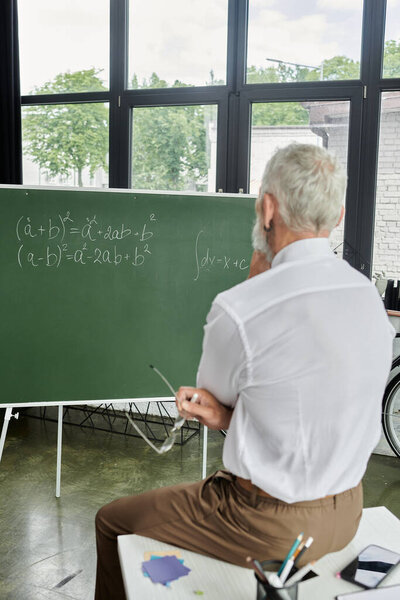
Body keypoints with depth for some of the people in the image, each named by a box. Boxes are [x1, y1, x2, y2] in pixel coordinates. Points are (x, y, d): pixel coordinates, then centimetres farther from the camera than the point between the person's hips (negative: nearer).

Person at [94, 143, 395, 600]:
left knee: (112, 520, 14)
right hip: (345, 512, 8)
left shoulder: (238, 310, -27)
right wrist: (225, 416, -9)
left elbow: (211, 395, -4)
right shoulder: (370, 297, -4)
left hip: (271, 528, -7)